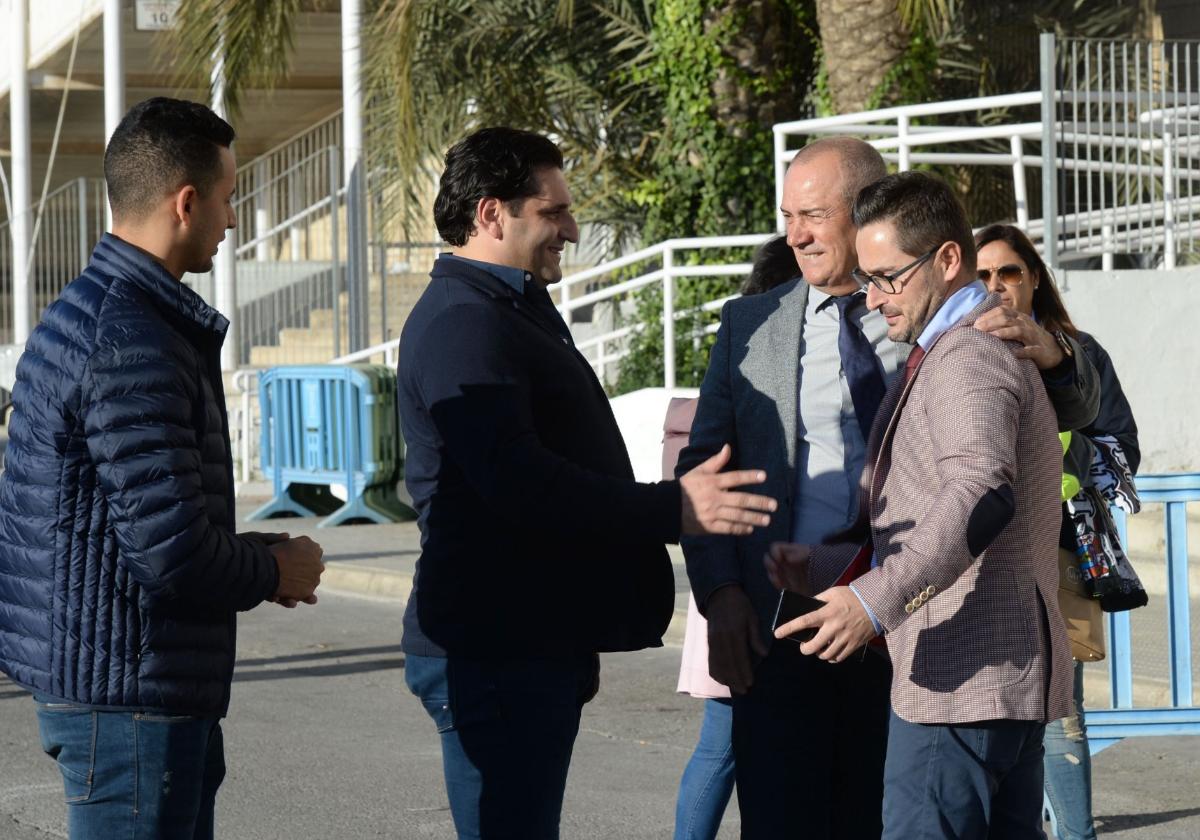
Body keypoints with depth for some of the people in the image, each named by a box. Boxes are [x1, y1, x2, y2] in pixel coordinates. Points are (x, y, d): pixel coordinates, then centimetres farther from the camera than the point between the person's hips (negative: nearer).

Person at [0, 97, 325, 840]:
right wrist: (275, 572, -6)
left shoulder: (83, 313, 13)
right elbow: (172, 549, -25)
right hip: (131, 692, -10)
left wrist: (252, 556, 13)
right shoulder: (134, 344, -20)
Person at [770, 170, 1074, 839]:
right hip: (1012, 674, 11)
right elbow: (920, 518, 25)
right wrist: (822, 567, 11)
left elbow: (982, 495, -30)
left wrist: (875, 601, -35)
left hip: (962, 682, -11)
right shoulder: (978, 350, 23)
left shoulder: (968, 358, -12)